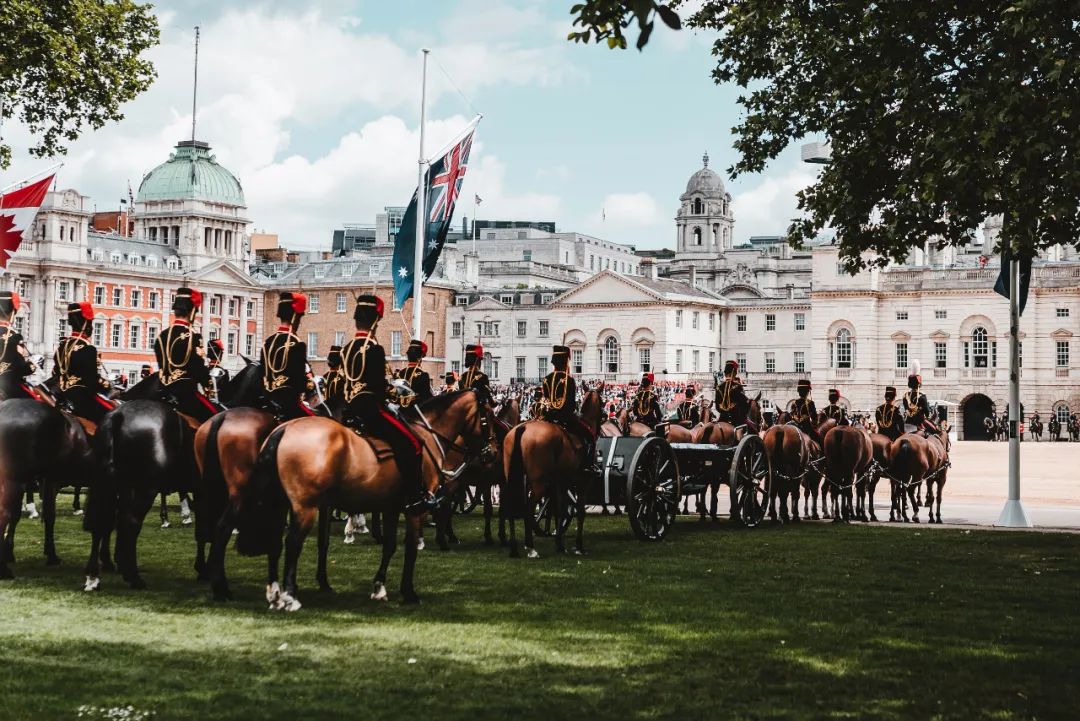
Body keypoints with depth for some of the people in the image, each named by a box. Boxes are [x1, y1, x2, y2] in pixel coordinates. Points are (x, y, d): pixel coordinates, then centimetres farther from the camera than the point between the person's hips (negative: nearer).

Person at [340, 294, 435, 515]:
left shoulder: (346, 349, 12)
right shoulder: (375, 349, -13)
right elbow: (379, 385, -15)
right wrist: (382, 406, 0)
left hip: (351, 410, 9)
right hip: (370, 408, -9)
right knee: (411, 443, -8)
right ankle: (415, 497, -14)